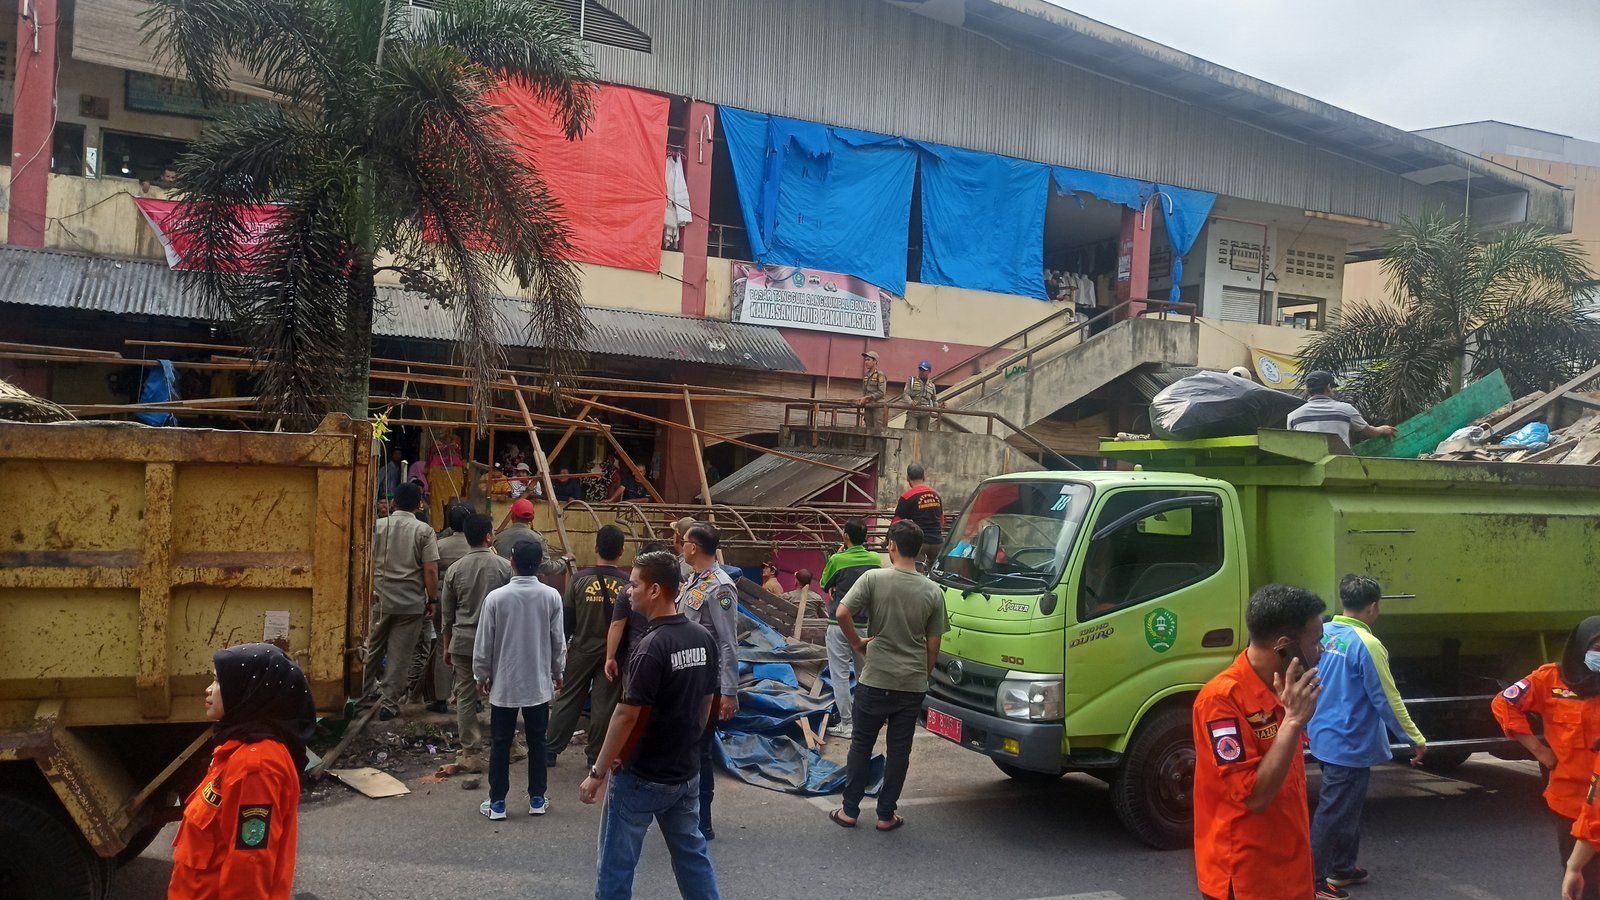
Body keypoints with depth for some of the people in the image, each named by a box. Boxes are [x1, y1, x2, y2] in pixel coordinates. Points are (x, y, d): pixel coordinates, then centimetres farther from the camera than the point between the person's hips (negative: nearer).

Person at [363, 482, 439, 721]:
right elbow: (431, 570, -11)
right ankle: (388, 703, 5)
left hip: (379, 600, 3)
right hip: (411, 603, -3)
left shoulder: (377, 526, 1)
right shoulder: (424, 531, -7)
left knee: (373, 648, 20)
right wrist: (433, 600, 0)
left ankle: (367, 690, 36)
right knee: (400, 655, 4)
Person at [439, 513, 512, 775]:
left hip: (463, 642, 1)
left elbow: (447, 614, 7)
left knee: (466, 697, 7)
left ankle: (471, 754, 8)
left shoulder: (455, 570, 0)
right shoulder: (504, 567, -8)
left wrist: (447, 646, 18)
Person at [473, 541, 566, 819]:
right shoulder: (551, 596, -9)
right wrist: (557, 672, 15)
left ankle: (497, 803, 15)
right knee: (537, 742, 12)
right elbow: (558, 640, -1)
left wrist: (481, 676, 9)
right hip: (539, 683, 1)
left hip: (504, 683, -1)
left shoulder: (496, 597, -12)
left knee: (500, 743, 9)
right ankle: (537, 799, 20)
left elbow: (484, 642, -6)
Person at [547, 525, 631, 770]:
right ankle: (595, 754, 15)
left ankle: (551, 750, 17)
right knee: (604, 704, 8)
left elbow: (566, 616, -2)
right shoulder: (627, 583, -10)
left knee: (568, 700, 11)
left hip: (582, 649, 1)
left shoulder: (580, 578, -9)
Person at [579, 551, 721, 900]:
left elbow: (627, 715, -21)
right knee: (692, 854, 18)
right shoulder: (704, 639, 1)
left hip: (641, 777, -7)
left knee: (616, 863, 7)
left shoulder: (652, 646, -22)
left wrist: (598, 772, -14)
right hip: (687, 773, 7)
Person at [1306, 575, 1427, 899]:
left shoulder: (1323, 633, 3)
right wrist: (1416, 739, -6)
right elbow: (1387, 699, -16)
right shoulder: (1366, 644, -20)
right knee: (1332, 812, 1)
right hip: (1349, 744, -8)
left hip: (1325, 737, 8)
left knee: (1347, 807, 22)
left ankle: (1342, 868, 34)